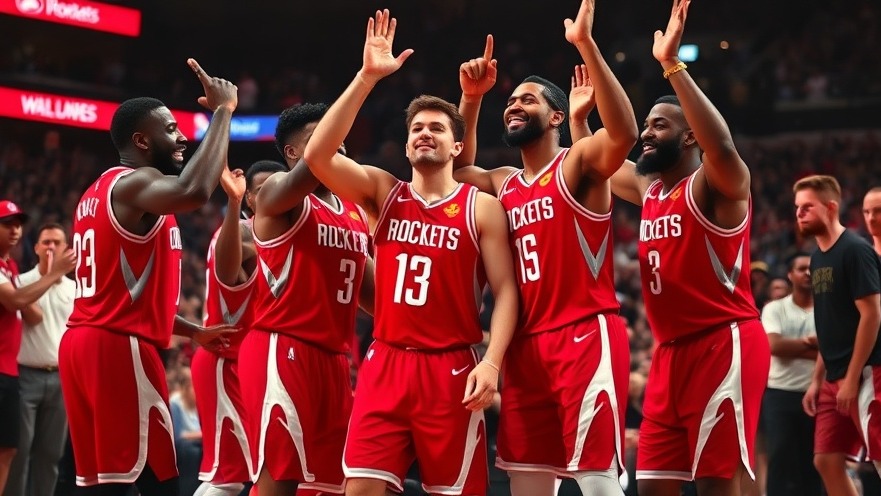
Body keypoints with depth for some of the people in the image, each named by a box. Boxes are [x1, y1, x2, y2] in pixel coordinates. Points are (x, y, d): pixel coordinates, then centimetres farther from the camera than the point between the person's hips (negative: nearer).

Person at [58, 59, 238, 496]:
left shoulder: (99, 193, 22)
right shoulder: (135, 183, -10)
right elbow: (195, 190, -33)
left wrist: (194, 332, 27)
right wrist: (222, 111, -21)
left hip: (85, 342, 10)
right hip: (120, 347, -10)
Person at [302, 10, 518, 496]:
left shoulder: (482, 207, 3)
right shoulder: (383, 193, 9)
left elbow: (505, 290, -2)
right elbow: (316, 155, -7)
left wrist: (491, 361, -17)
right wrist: (367, 77, -11)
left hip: (451, 368, -2)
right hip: (385, 363, 2)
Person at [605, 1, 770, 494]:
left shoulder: (718, 184, -9)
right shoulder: (648, 189, 16)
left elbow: (723, 146, -32)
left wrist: (672, 65, -33)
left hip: (723, 345, -9)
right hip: (672, 351, 9)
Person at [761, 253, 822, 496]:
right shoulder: (774, 309, 3)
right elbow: (775, 346, -12)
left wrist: (791, 348, -14)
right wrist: (811, 342, -8)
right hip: (780, 393, -2)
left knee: (812, 461, 4)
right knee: (781, 458, -3)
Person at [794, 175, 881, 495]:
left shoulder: (855, 250, -11)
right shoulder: (818, 257, 14)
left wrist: (852, 379, -18)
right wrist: (817, 379, 17)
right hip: (835, 378, 9)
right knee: (827, 461, 5)